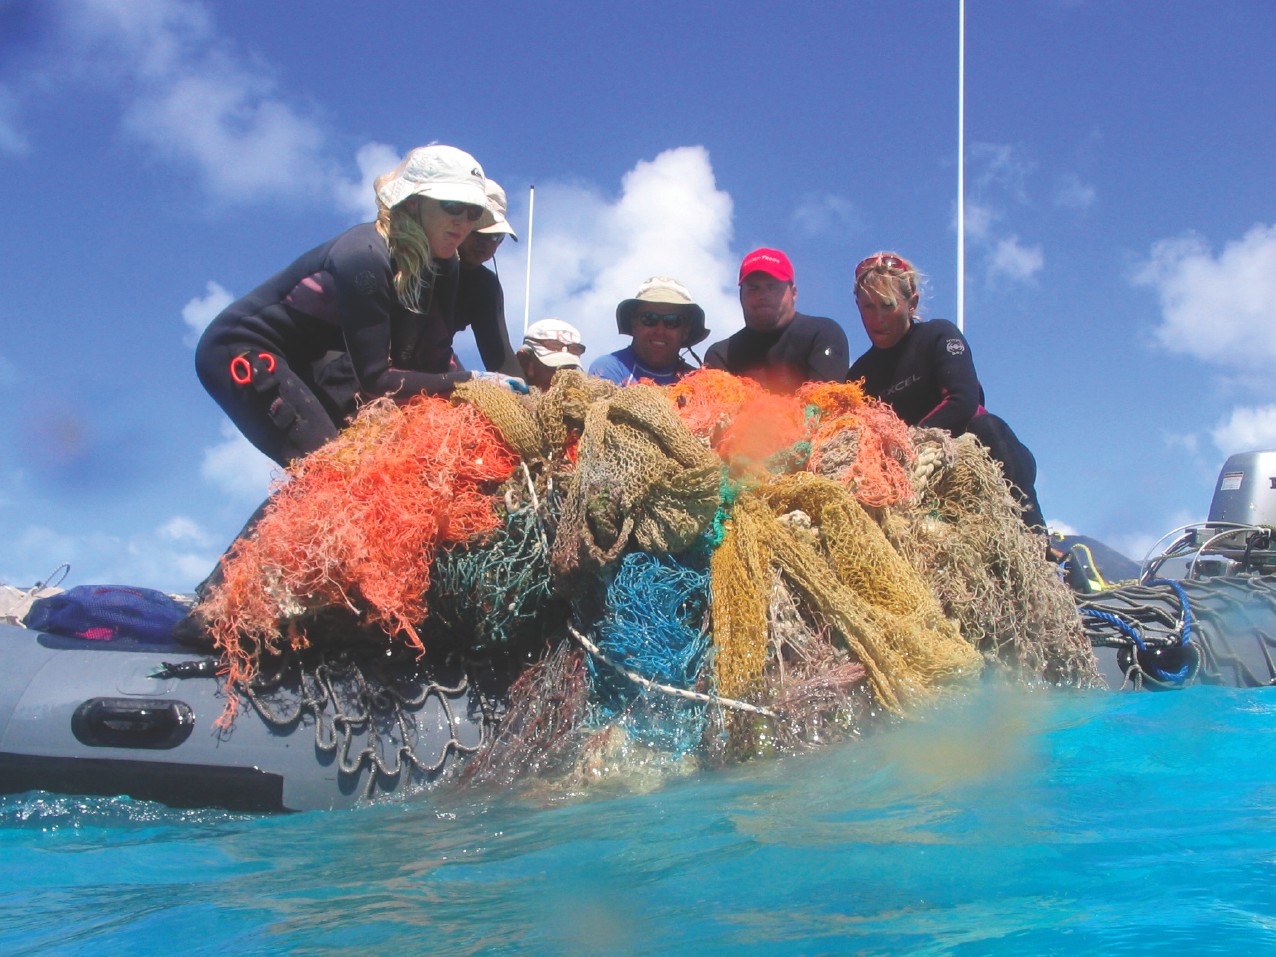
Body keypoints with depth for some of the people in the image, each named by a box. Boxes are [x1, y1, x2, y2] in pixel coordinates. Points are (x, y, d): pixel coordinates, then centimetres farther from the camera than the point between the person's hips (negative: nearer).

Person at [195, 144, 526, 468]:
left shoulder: (442, 266, -4)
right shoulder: (365, 257, -29)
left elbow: (434, 364, -6)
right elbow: (374, 381, -31)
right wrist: (470, 381, -31)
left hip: (300, 358, 9)